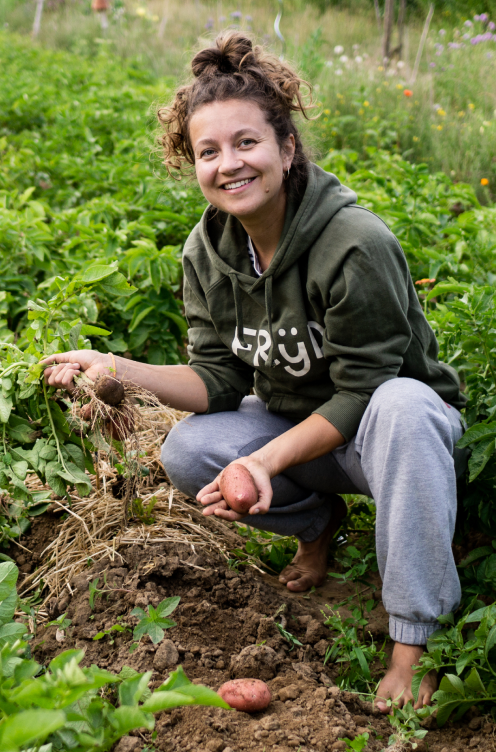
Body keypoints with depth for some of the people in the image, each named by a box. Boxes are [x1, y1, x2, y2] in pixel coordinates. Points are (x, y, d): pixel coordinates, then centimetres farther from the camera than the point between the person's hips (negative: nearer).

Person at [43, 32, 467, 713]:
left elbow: (362, 391, -24)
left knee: (403, 407, -40)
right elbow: (219, 380, -6)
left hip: (395, 425, -5)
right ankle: (318, 523, 8)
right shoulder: (208, 251, -7)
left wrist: (268, 459, -33)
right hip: (293, 423, 5)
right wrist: (117, 369, -21)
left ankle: (417, 636, -31)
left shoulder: (356, 244, -27)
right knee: (187, 453, -21)